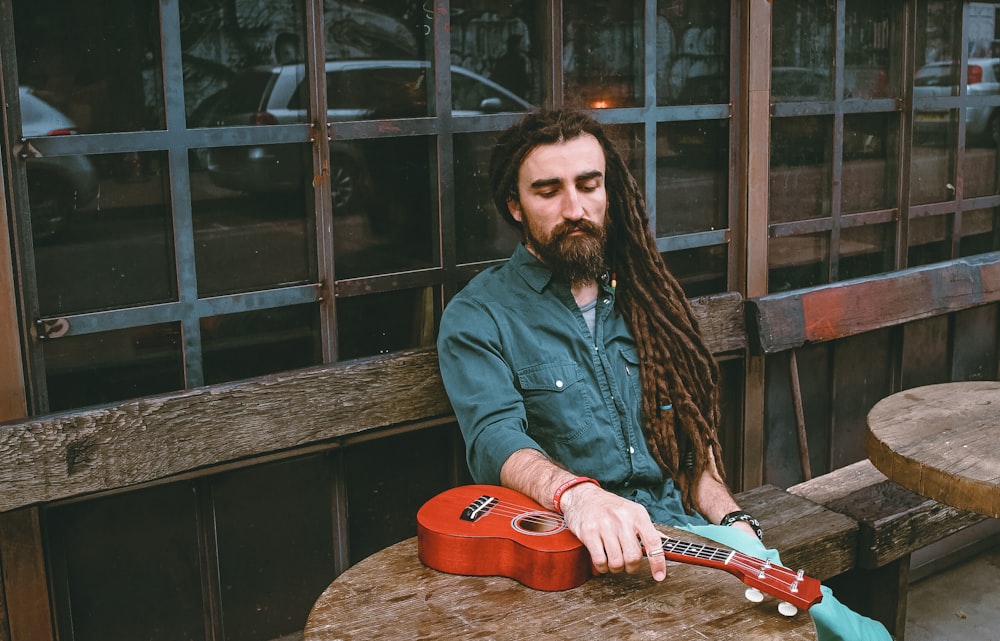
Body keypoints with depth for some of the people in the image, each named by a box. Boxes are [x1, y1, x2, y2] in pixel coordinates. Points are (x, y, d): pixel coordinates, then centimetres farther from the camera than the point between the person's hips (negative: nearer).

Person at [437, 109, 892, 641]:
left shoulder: (640, 296, 17)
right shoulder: (476, 318, -2)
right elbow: (495, 437, -19)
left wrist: (732, 523, 2)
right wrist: (576, 495, -39)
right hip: (571, 549, -4)